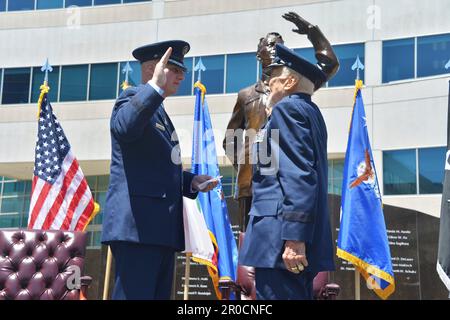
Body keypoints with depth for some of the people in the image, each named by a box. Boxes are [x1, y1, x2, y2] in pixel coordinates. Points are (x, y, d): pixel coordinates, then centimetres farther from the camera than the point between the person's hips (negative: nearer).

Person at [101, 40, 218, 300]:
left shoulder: (160, 112, 25)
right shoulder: (133, 98, -2)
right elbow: (125, 128, -27)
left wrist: (192, 181, 14)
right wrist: (156, 85, -30)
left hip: (161, 227, 10)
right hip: (137, 223, -10)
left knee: (159, 295, 10)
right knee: (135, 294, -12)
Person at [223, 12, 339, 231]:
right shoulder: (246, 95, 19)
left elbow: (330, 64, 5)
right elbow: (230, 139, 23)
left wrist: (311, 31, 5)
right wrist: (243, 164, 7)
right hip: (253, 183, 1)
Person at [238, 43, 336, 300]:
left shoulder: (288, 108, -6)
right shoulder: (312, 112, 22)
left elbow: (298, 175, -18)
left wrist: (293, 238, -23)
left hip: (283, 236, -10)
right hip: (305, 235, 10)